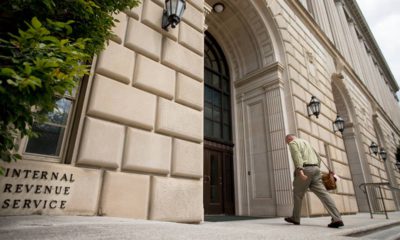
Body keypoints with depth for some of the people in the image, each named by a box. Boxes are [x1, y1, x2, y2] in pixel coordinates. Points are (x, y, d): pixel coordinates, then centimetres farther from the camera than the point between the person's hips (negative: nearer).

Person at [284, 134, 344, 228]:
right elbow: (318, 158, 28)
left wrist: (300, 170, -28)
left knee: (297, 194, 6)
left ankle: (295, 218, 16)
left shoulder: (293, 143, 3)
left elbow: (297, 156, -17)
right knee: (323, 194, -2)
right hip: (315, 169, 7)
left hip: (305, 170, -7)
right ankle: (336, 219, -14)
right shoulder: (306, 142, 29)